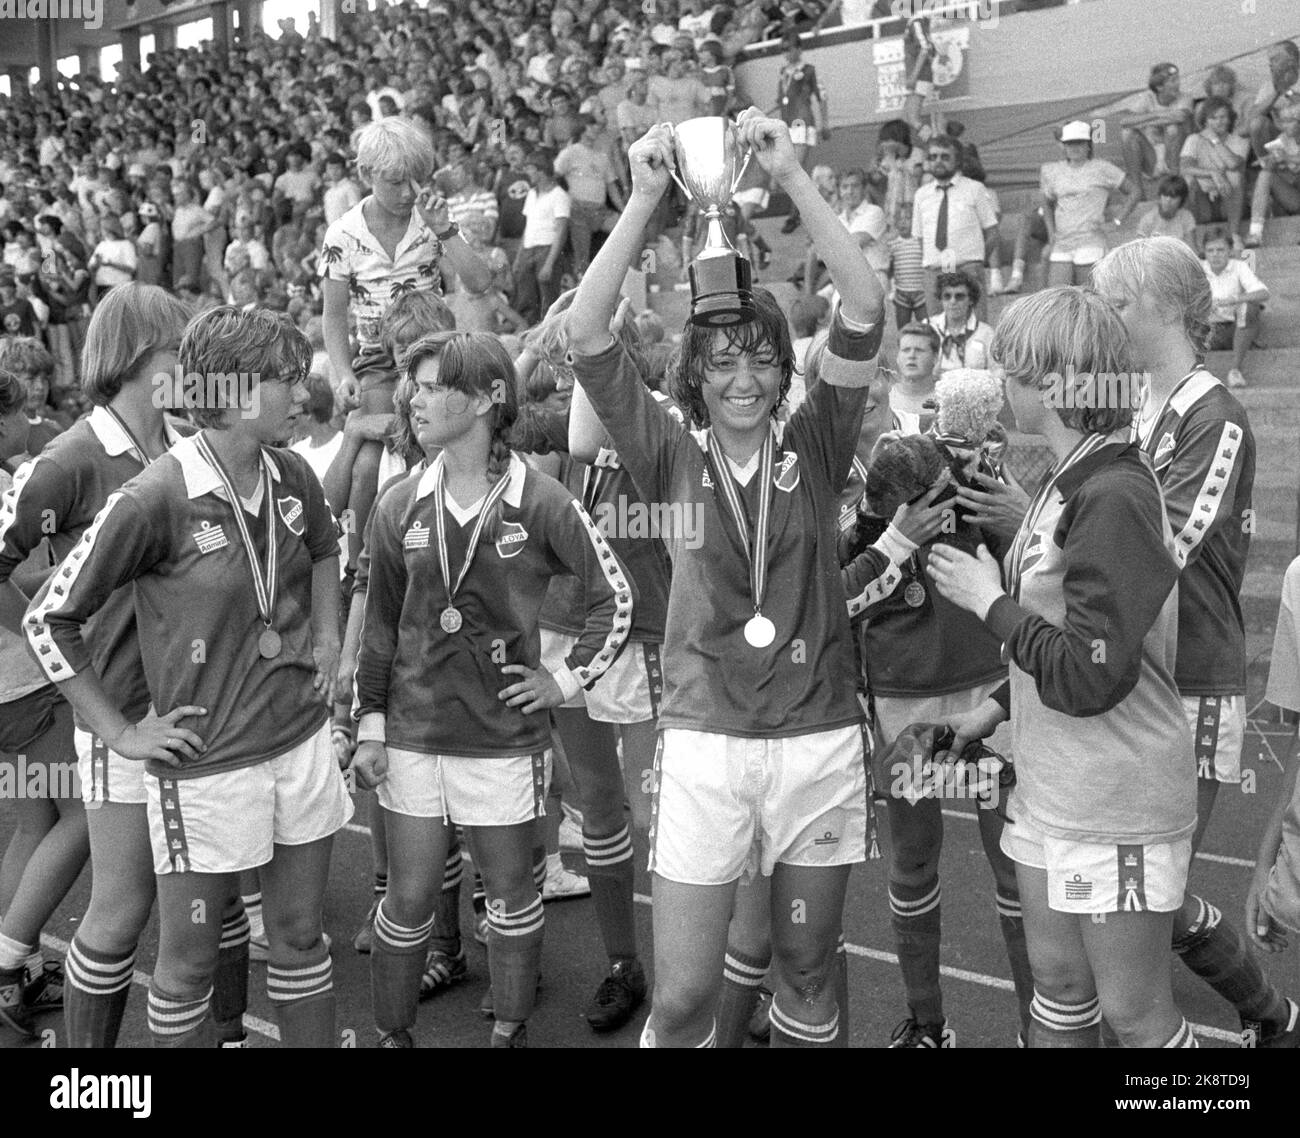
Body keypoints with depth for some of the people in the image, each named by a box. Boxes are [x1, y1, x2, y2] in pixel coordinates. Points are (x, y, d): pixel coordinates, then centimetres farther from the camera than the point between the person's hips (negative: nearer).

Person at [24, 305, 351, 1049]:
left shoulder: (293, 478, 0)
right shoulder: (156, 500, -17)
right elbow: (50, 619, -10)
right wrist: (121, 731, -8)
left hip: (303, 743, 5)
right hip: (207, 765, -5)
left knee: (301, 936, 18)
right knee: (189, 962, 10)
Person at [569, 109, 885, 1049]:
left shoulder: (814, 449, 2)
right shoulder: (672, 458, 1)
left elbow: (865, 314, -10)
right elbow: (588, 337, -10)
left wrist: (794, 177, -15)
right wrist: (646, 198, -16)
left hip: (821, 743, 1)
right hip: (704, 748, -1)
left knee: (809, 970, 16)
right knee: (682, 996, 1)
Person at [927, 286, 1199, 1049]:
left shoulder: (1113, 497, -22)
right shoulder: (1074, 483, 5)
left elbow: (1089, 676, -26)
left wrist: (989, 600, -15)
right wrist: (996, 708, 17)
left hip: (1117, 811, -8)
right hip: (1052, 791, 8)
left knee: (1135, 1013, 7)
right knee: (1058, 985, 20)